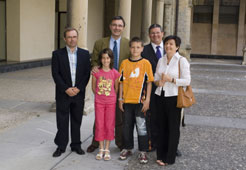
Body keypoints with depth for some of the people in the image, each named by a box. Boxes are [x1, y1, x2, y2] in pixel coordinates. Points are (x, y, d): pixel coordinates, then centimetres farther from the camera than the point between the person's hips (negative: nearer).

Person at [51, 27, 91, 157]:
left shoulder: (85, 54, 5)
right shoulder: (57, 54, 0)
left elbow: (87, 73, 0)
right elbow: (55, 74, -6)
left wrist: (79, 88, -11)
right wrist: (66, 89, -14)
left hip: (79, 93, 2)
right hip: (63, 94, -1)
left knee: (77, 121, 10)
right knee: (62, 122, 5)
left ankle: (76, 145, 22)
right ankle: (61, 146, 16)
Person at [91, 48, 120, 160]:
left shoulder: (115, 73, -5)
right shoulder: (96, 72, -3)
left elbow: (116, 89, 4)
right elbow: (93, 87, 6)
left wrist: (110, 97, 6)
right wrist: (100, 95, 6)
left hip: (111, 102, -1)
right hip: (99, 102, 1)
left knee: (109, 125, 5)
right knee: (99, 125, 6)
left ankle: (107, 149, 17)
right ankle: (101, 149, 18)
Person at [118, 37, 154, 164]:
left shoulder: (146, 63, -3)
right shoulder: (124, 63, 4)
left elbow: (149, 82, -3)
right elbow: (121, 82, 8)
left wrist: (147, 100, -8)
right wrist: (120, 99, 4)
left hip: (140, 101, -3)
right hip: (127, 100, 3)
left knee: (141, 126, 2)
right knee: (127, 125, 13)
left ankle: (143, 152, 14)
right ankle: (127, 148, 28)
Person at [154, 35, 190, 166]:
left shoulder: (182, 61, -6)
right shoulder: (161, 60, 11)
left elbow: (187, 81, -10)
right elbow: (156, 77, 17)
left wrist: (171, 79, -19)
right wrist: (158, 82, -6)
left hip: (174, 97, -5)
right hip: (161, 96, 5)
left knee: (173, 128, 3)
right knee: (162, 126, 10)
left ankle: (169, 158, 14)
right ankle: (161, 155, 22)